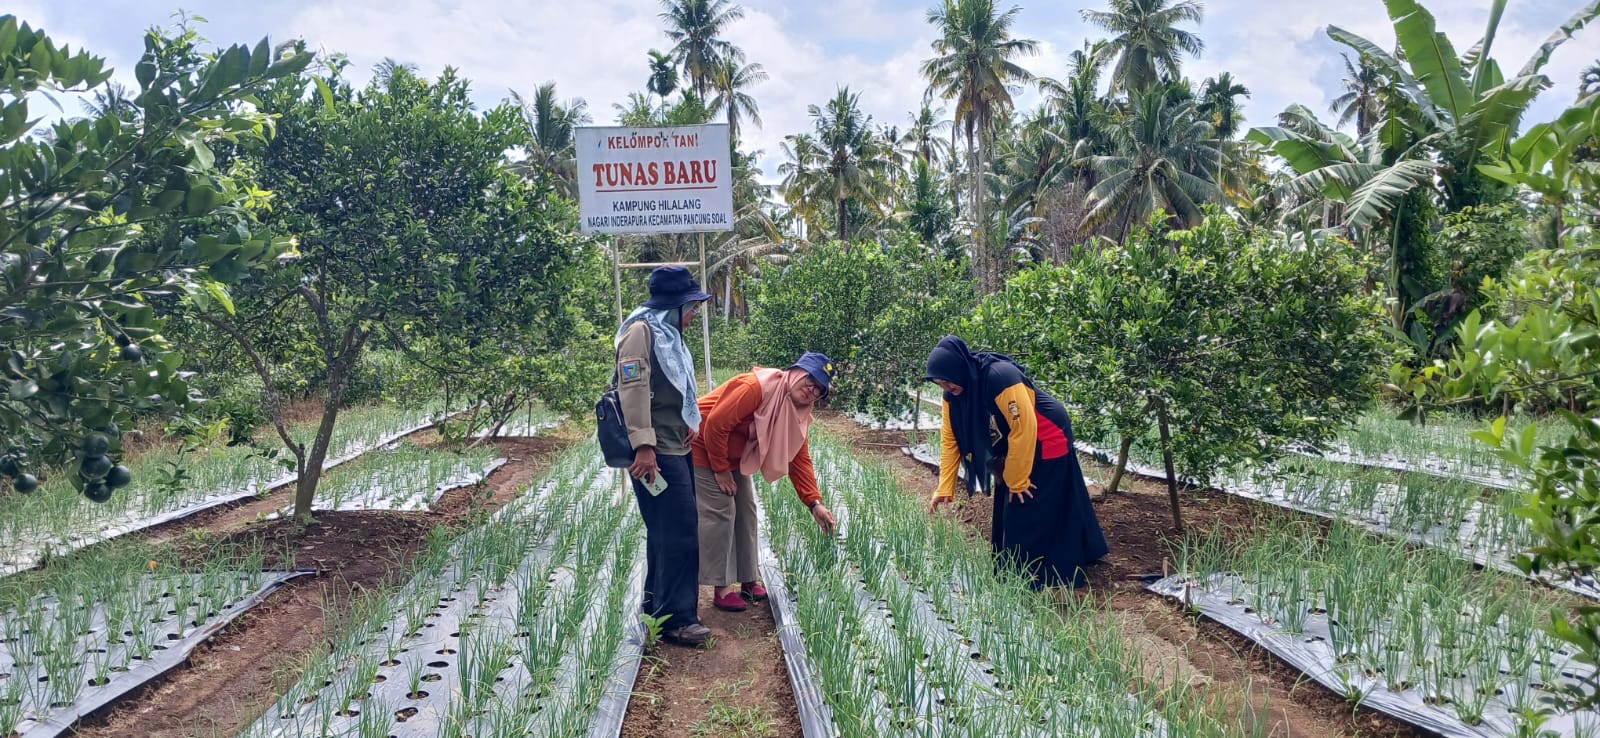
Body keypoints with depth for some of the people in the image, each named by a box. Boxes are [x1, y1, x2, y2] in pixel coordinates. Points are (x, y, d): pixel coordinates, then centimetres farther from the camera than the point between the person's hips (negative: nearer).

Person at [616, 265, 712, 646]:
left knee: (667, 532, 15)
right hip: (657, 452, -10)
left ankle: (658, 607, 26)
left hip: (676, 447, 10)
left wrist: (689, 424, 20)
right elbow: (634, 387, -22)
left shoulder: (667, 332, 17)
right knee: (679, 532, -9)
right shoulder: (641, 329, -13)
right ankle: (676, 618, -4)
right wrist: (644, 445, -28)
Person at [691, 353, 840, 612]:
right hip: (703, 446, -9)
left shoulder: (798, 414, -3)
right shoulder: (756, 387, -30)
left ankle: (749, 581, 18)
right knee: (720, 511, -12)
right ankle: (721, 588, -7)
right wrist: (720, 469, -21)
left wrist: (815, 503, -12)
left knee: (745, 511, 9)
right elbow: (716, 424, -30)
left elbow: (799, 459, -2)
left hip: (732, 453, 9)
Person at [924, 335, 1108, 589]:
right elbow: (951, 440, -3)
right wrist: (945, 489, -8)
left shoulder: (1000, 377, -33)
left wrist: (1017, 481, -21)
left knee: (1030, 512, -7)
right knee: (1008, 510, 12)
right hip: (1012, 448, 8)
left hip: (1045, 442, -8)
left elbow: (1023, 430, -30)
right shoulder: (953, 394, -8)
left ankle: (1032, 578, 1)